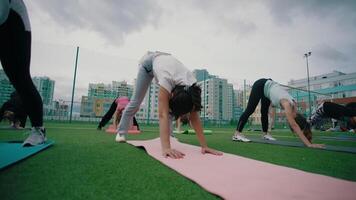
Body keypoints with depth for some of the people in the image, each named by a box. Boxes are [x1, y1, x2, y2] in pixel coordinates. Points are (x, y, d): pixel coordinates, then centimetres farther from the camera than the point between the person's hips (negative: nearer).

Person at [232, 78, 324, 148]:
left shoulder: (293, 105, -11)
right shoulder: (287, 104, -31)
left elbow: (296, 126, -3)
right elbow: (294, 126, -37)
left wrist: (307, 140, -2)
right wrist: (309, 144, -39)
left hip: (267, 87, 7)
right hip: (261, 85, -7)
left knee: (264, 112, 12)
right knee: (250, 110, -12)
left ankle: (265, 134, 23)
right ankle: (237, 134, -12)